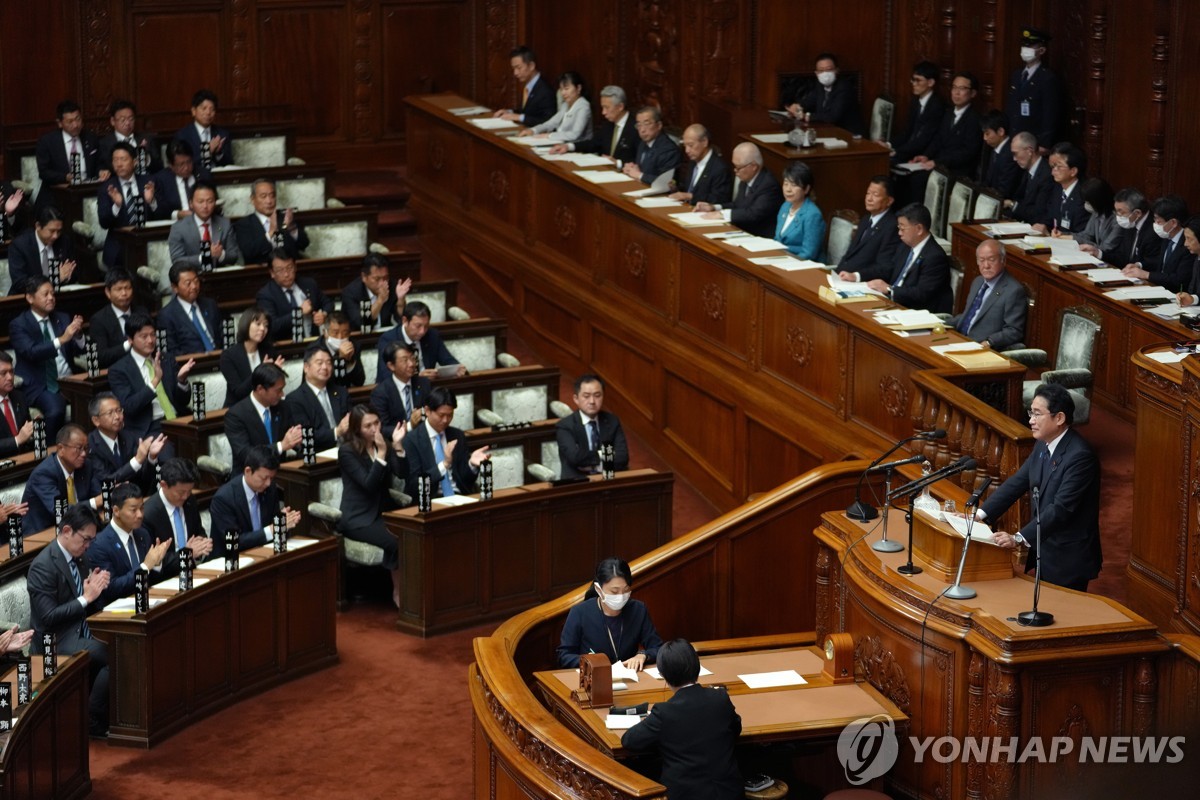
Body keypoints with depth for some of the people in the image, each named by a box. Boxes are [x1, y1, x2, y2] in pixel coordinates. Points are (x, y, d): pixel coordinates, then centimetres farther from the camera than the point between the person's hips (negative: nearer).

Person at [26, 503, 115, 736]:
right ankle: (93, 722, -11)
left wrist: (99, 588, -6)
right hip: (57, 642, -8)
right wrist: (85, 598, -20)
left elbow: (95, 605, 17)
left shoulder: (81, 557, 10)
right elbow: (48, 617, -19)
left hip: (82, 634, 8)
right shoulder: (43, 566, -15)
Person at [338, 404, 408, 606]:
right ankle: (398, 593, -13)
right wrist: (381, 453, -24)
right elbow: (369, 484, -17)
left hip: (384, 510, 5)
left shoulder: (385, 442, 8)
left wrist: (398, 447, -17)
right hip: (358, 517, -5)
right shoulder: (347, 451, -8)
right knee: (396, 542, -30)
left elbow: (402, 473, -3)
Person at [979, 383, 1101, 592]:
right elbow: (1017, 482, 7)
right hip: (1043, 551, 9)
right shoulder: (1043, 446, 5)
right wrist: (980, 513, -3)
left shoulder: (1080, 456, -24)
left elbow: (1061, 509, -29)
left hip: (1068, 561, -9)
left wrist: (1019, 538, -34)